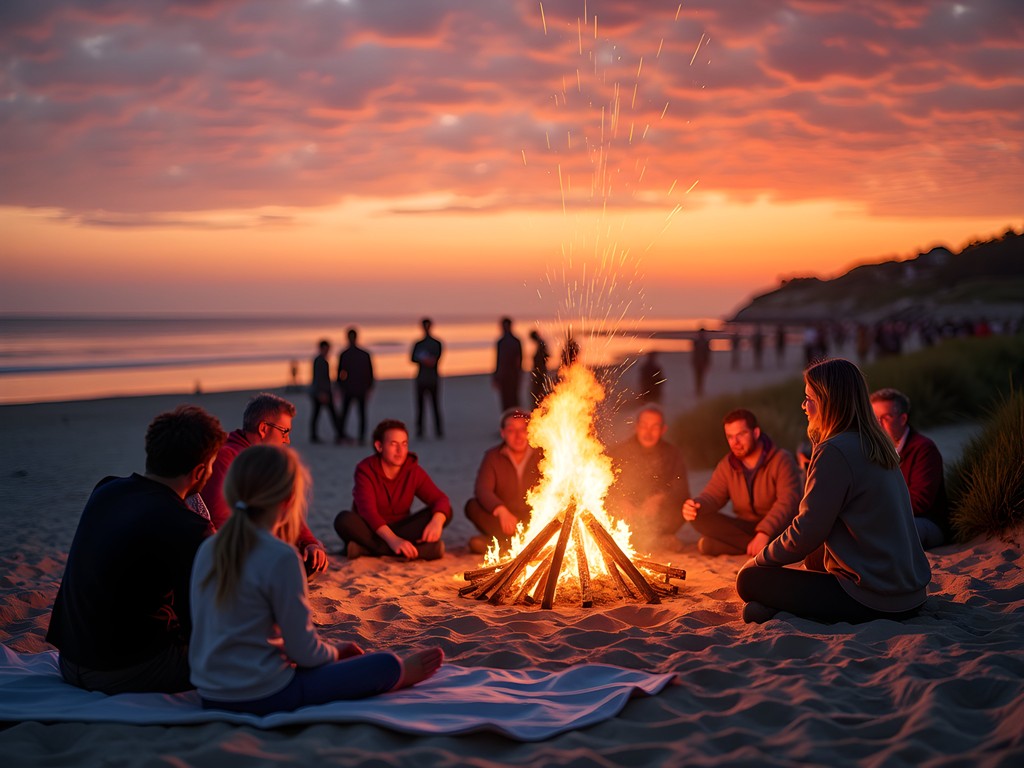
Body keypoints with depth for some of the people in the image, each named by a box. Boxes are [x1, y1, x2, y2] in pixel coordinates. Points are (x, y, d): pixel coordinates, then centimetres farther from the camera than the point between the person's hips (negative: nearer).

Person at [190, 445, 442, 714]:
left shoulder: (208, 549, 1)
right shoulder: (280, 557, -21)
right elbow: (304, 651, -16)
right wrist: (334, 652, 8)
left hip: (211, 696, 8)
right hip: (264, 697, -8)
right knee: (385, 664, 8)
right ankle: (402, 674, 39)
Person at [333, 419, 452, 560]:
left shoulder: (414, 471, -4)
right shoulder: (365, 469, -14)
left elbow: (440, 499, -13)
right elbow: (368, 511, -27)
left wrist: (437, 521, -38)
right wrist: (392, 539, -44)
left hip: (399, 530, 3)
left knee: (440, 514, -21)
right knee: (344, 519, -33)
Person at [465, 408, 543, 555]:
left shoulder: (541, 454, 1)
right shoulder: (493, 456, 1)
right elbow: (481, 489, -15)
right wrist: (501, 511, -34)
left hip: (534, 521, 0)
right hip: (505, 519, 0)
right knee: (472, 506, -23)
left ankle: (498, 543, -32)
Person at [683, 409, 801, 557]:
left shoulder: (782, 460, -12)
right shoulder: (727, 464, 7)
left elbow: (788, 502, -24)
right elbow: (712, 495, 0)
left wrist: (765, 532, -40)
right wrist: (695, 505, -26)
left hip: (775, 528, -6)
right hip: (745, 527, 6)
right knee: (701, 519, -19)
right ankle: (752, 545, -23)